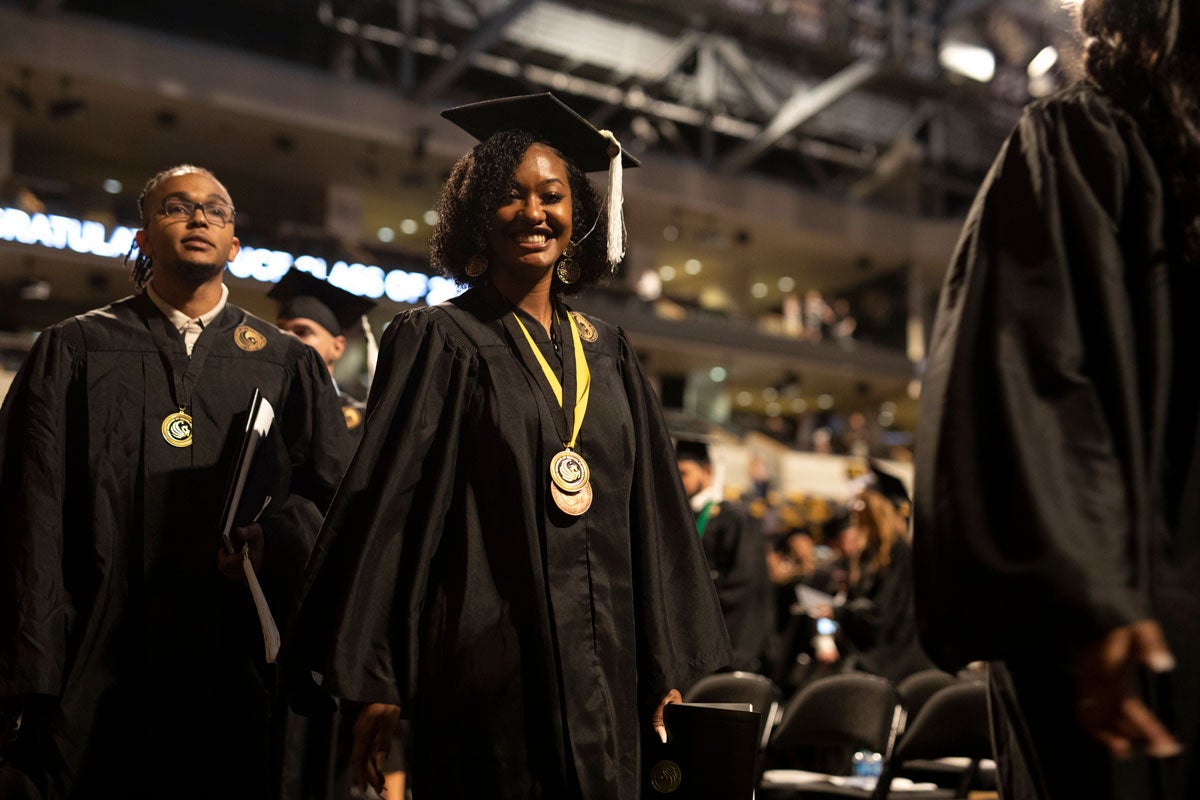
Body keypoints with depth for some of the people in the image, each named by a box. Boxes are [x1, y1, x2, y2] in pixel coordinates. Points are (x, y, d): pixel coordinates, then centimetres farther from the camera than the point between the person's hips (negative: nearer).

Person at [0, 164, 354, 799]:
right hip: (98, 670, -1)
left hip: (237, 672, 1)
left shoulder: (287, 364, 11)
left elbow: (335, 491, 5)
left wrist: (276, 541, -16)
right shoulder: (74, 352, 8)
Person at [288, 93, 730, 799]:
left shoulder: (608, 355, 11)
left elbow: (652, 515, 11)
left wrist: (667, 666, 7)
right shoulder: (439, 342, -2)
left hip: (603, 673, 5)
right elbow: (387, 509, -6)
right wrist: (374, 682, -11)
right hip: (487, 666, -4)